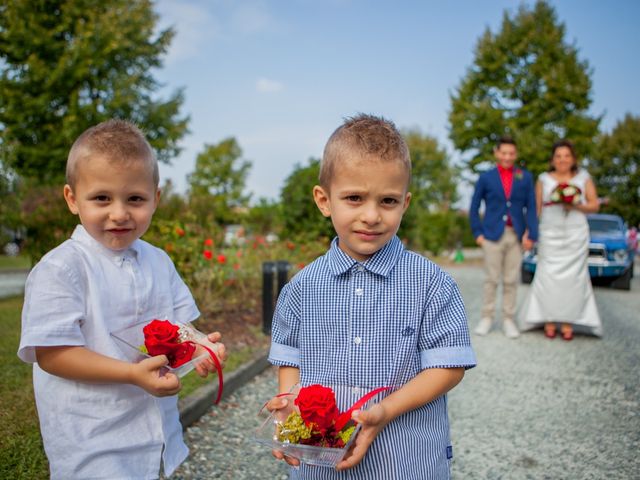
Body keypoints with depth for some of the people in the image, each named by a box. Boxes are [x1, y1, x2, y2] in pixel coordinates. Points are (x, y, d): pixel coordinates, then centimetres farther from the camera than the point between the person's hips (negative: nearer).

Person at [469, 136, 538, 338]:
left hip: (516, 235, 1)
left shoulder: (525, 177, 6)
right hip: (493, 234, -1)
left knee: (511, 280, 6)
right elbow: (474, 208, 7)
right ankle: (486, 318, 11)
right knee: (491, 279, 2)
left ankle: (508, 320, 14)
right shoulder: (486, 178, 4)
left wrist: (531, 234, -6)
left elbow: (531, 207, 2)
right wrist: (478, 232, 0)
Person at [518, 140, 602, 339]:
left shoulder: (583, 177, 8)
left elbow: (595, 205, 7)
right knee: (548, 278, -6)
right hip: (550, 236, 0)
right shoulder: (544, 179, 6)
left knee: (573, 278, -4)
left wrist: (577, 206, -12)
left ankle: (567, 323, 0)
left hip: (576, 236, 1)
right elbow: (536, 208, 2)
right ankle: (549, 322, 1)